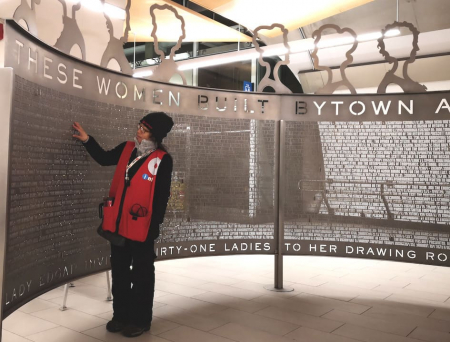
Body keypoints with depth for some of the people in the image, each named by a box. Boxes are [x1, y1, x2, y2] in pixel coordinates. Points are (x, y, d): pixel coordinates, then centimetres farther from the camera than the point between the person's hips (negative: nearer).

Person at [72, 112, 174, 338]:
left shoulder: (163, 159, -11)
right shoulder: (127, 148, 6)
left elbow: (162, 196, -11)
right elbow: (104, 159, 24)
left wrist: (155, 225, -13)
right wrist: (87, 140, 15)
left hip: (142, 227, -6)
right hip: (118, 223, 6)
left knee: (141, 275, 8)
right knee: (119, 272, 17)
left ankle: (140, 320, 23)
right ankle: (121, 315, 33)